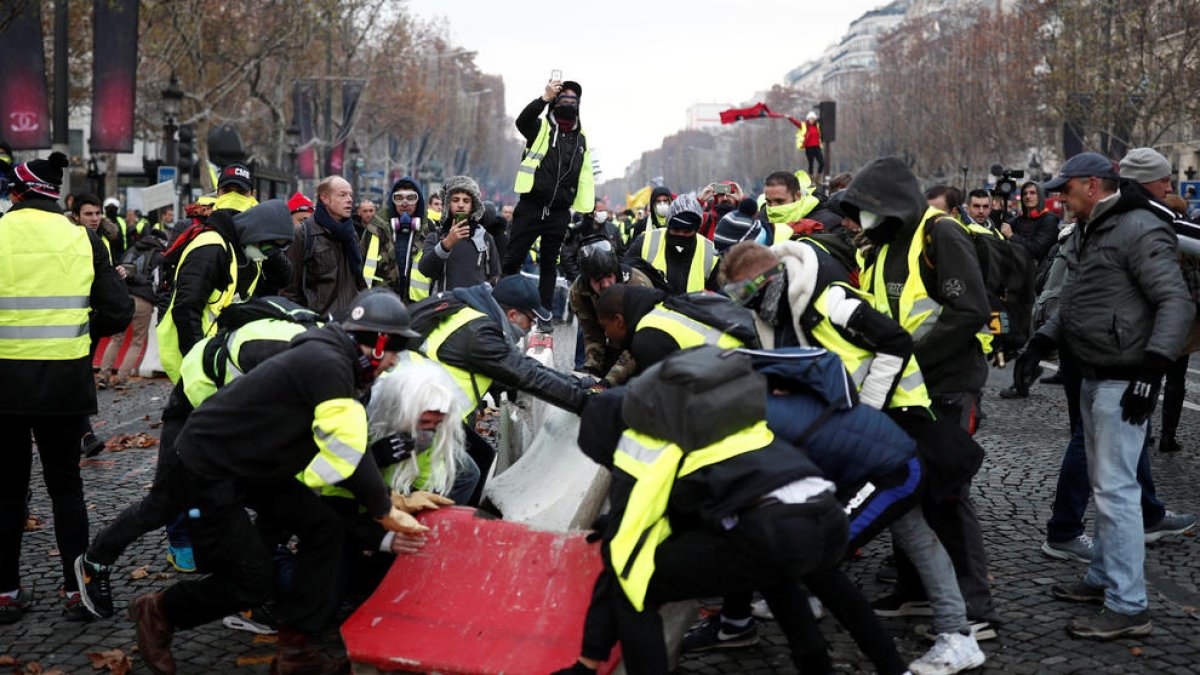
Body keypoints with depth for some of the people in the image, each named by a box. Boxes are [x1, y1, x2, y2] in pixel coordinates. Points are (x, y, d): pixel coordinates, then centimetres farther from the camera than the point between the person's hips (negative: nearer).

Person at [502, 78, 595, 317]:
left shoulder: (581, 138, 14)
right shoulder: (541, 128, 2)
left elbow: (585, 178, 16)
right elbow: (522, 121, -21)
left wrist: (587, 211, 8)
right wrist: (545, 97, -30)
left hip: (559, 214, 4)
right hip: (531, 208, -4)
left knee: (549, 264, 12)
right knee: (513, 259, -3)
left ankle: (545, 311, 18)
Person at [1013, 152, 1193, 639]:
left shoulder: (1141, 230, -16)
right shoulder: (1087, 232, 14)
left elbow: (1176, 303, -21)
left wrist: (1151, 368, -27)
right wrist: (1041, 342, 12)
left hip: (1123, 382, -10)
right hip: (1093, 378, 10)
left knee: (1116, 488, -9)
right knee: (1102, 484, 17)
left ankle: (1128, 606, -3)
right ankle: (1104, 577, 29)